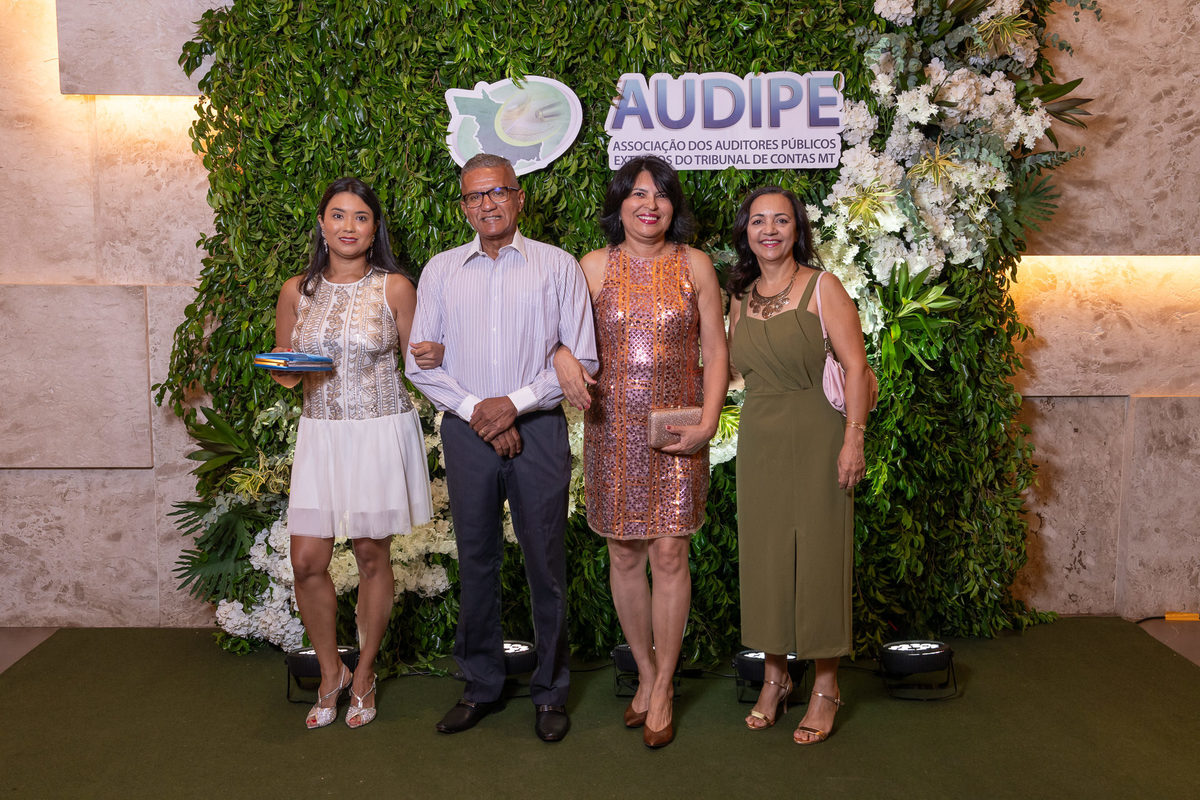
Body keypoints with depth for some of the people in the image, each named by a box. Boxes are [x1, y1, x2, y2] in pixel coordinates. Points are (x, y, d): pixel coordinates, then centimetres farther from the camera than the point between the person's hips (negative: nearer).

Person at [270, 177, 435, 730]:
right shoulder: (297, 291, 6)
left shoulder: (395, 288, -2)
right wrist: (287, 373, -8)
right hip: (320, 435, 3)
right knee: (307, 561, -1)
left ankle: (364, 675, 26)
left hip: (381, 433, -2)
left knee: (372, 556, 6)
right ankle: (330, 673, 23)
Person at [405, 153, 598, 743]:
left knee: (546, 563, 3)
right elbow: (421, 363, 6)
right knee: (475, 562, 9)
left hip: (538, 429, -2)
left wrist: (515, 402, -11)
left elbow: (583, 359, -2)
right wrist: (475, 410, -8)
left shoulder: (558, 267, 2)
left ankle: (550, 691, 18)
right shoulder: (440, 271, 9)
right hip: (466, 430, 2)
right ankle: (481, 686, 24)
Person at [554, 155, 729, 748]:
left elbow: (716, 350, 3)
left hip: (677, 427, -1)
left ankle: (663, 690, 13)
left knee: (670, 554, -3)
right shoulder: (595, 266, 5)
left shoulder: (695, 265, 4)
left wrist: (708, 421, -8)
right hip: (613, 427, 1)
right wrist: (564, 359, -15)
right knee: (624, 555, 7)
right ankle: (646, 674, 26)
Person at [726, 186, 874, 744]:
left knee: (818, 554, 0)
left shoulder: (822, 287, -5)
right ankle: (774, 677, 23)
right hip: (759, 440, 5)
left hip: (816, 437, -5)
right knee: (763, 552, 8)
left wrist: (853, 439, -16)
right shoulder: (741, 296, 10)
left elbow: (856, 366, -10)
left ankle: (825, 687, 14)